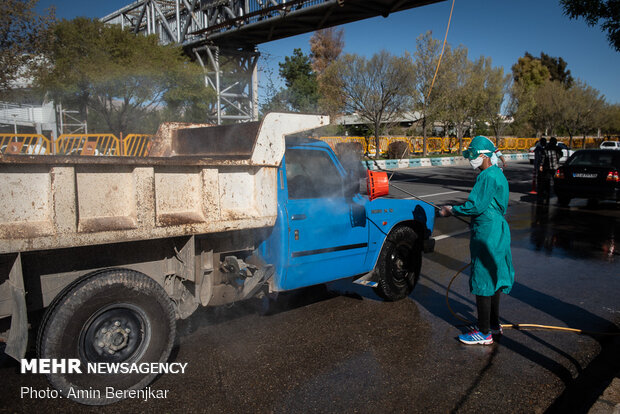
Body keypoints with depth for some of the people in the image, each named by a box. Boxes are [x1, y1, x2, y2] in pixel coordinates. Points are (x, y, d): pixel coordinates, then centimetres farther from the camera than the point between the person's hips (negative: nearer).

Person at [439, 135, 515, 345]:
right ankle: (494, 324, 31)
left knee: (482, 281, -3)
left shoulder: (487, 176, -18)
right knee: (492, 279, 19)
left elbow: (477, 207, -21)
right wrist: (460, 207, 17)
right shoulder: (497, 173, 14)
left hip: (486, 234, -11)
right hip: (497, 231, 11)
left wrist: (452, 210, -11)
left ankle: (484, 333, 5)